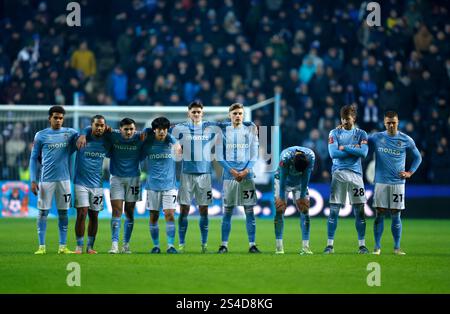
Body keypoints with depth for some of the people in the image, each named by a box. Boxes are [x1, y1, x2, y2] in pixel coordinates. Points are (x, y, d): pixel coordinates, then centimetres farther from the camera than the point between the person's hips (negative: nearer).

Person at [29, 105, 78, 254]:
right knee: (43, 212, -1)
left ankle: (63, 246, 10)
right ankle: (41, 246, 3)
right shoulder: (41, 135, 3)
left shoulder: (70, 133, 7)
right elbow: (34, 158, 5)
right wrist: (33, 180, -2)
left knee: (63, 212, 5)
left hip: (64, 179, 2)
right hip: (46, 179, -2)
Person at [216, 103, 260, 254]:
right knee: (227, 211, 1)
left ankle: (252, 244, 3)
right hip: (229, 176, 0)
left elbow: (254, 155, 5)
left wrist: (246, 171, -9)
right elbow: (219, 156, 2)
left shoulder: (250, 131, 6)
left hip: (247, 175, 0)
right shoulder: (223, 131, 4)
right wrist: (232, 171, -10)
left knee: (249, 211, 0)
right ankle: (224, 244, 5)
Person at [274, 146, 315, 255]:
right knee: (279, 211, -11)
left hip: (300, 183, 2)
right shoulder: (285, 156, -36)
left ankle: (305, 246, -10)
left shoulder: (310, 156, -29)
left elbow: (305, 178, -18)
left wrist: (302, 196, -13)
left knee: (305, 211, -9)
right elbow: (283, 179, -26)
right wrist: (282, 198, -20)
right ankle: (279, 246, -8)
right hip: (283, 181, -2)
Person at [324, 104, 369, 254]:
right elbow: (333, 153, -8)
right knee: (334, 210, -2)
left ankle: (362, 244, 7)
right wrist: (354, 149, -7)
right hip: (338, 173, -1)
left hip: (355, 174, 1)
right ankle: (330, 244, 2)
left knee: (359, 211, 1)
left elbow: (363, 152, -8)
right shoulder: (335, 133, 6)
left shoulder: (361, 134, 8)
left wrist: (344, 148, -8)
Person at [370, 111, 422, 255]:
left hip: (398, 182, 0)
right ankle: (377, 247, 5)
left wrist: (410, 172, 3)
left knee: (396, 216, 0)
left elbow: (418, 157, 14)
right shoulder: (377, 138, 5)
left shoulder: (406, 140, 4)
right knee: (379, 215, -1)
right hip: (381, 182, 0)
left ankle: (397, 247, 7)